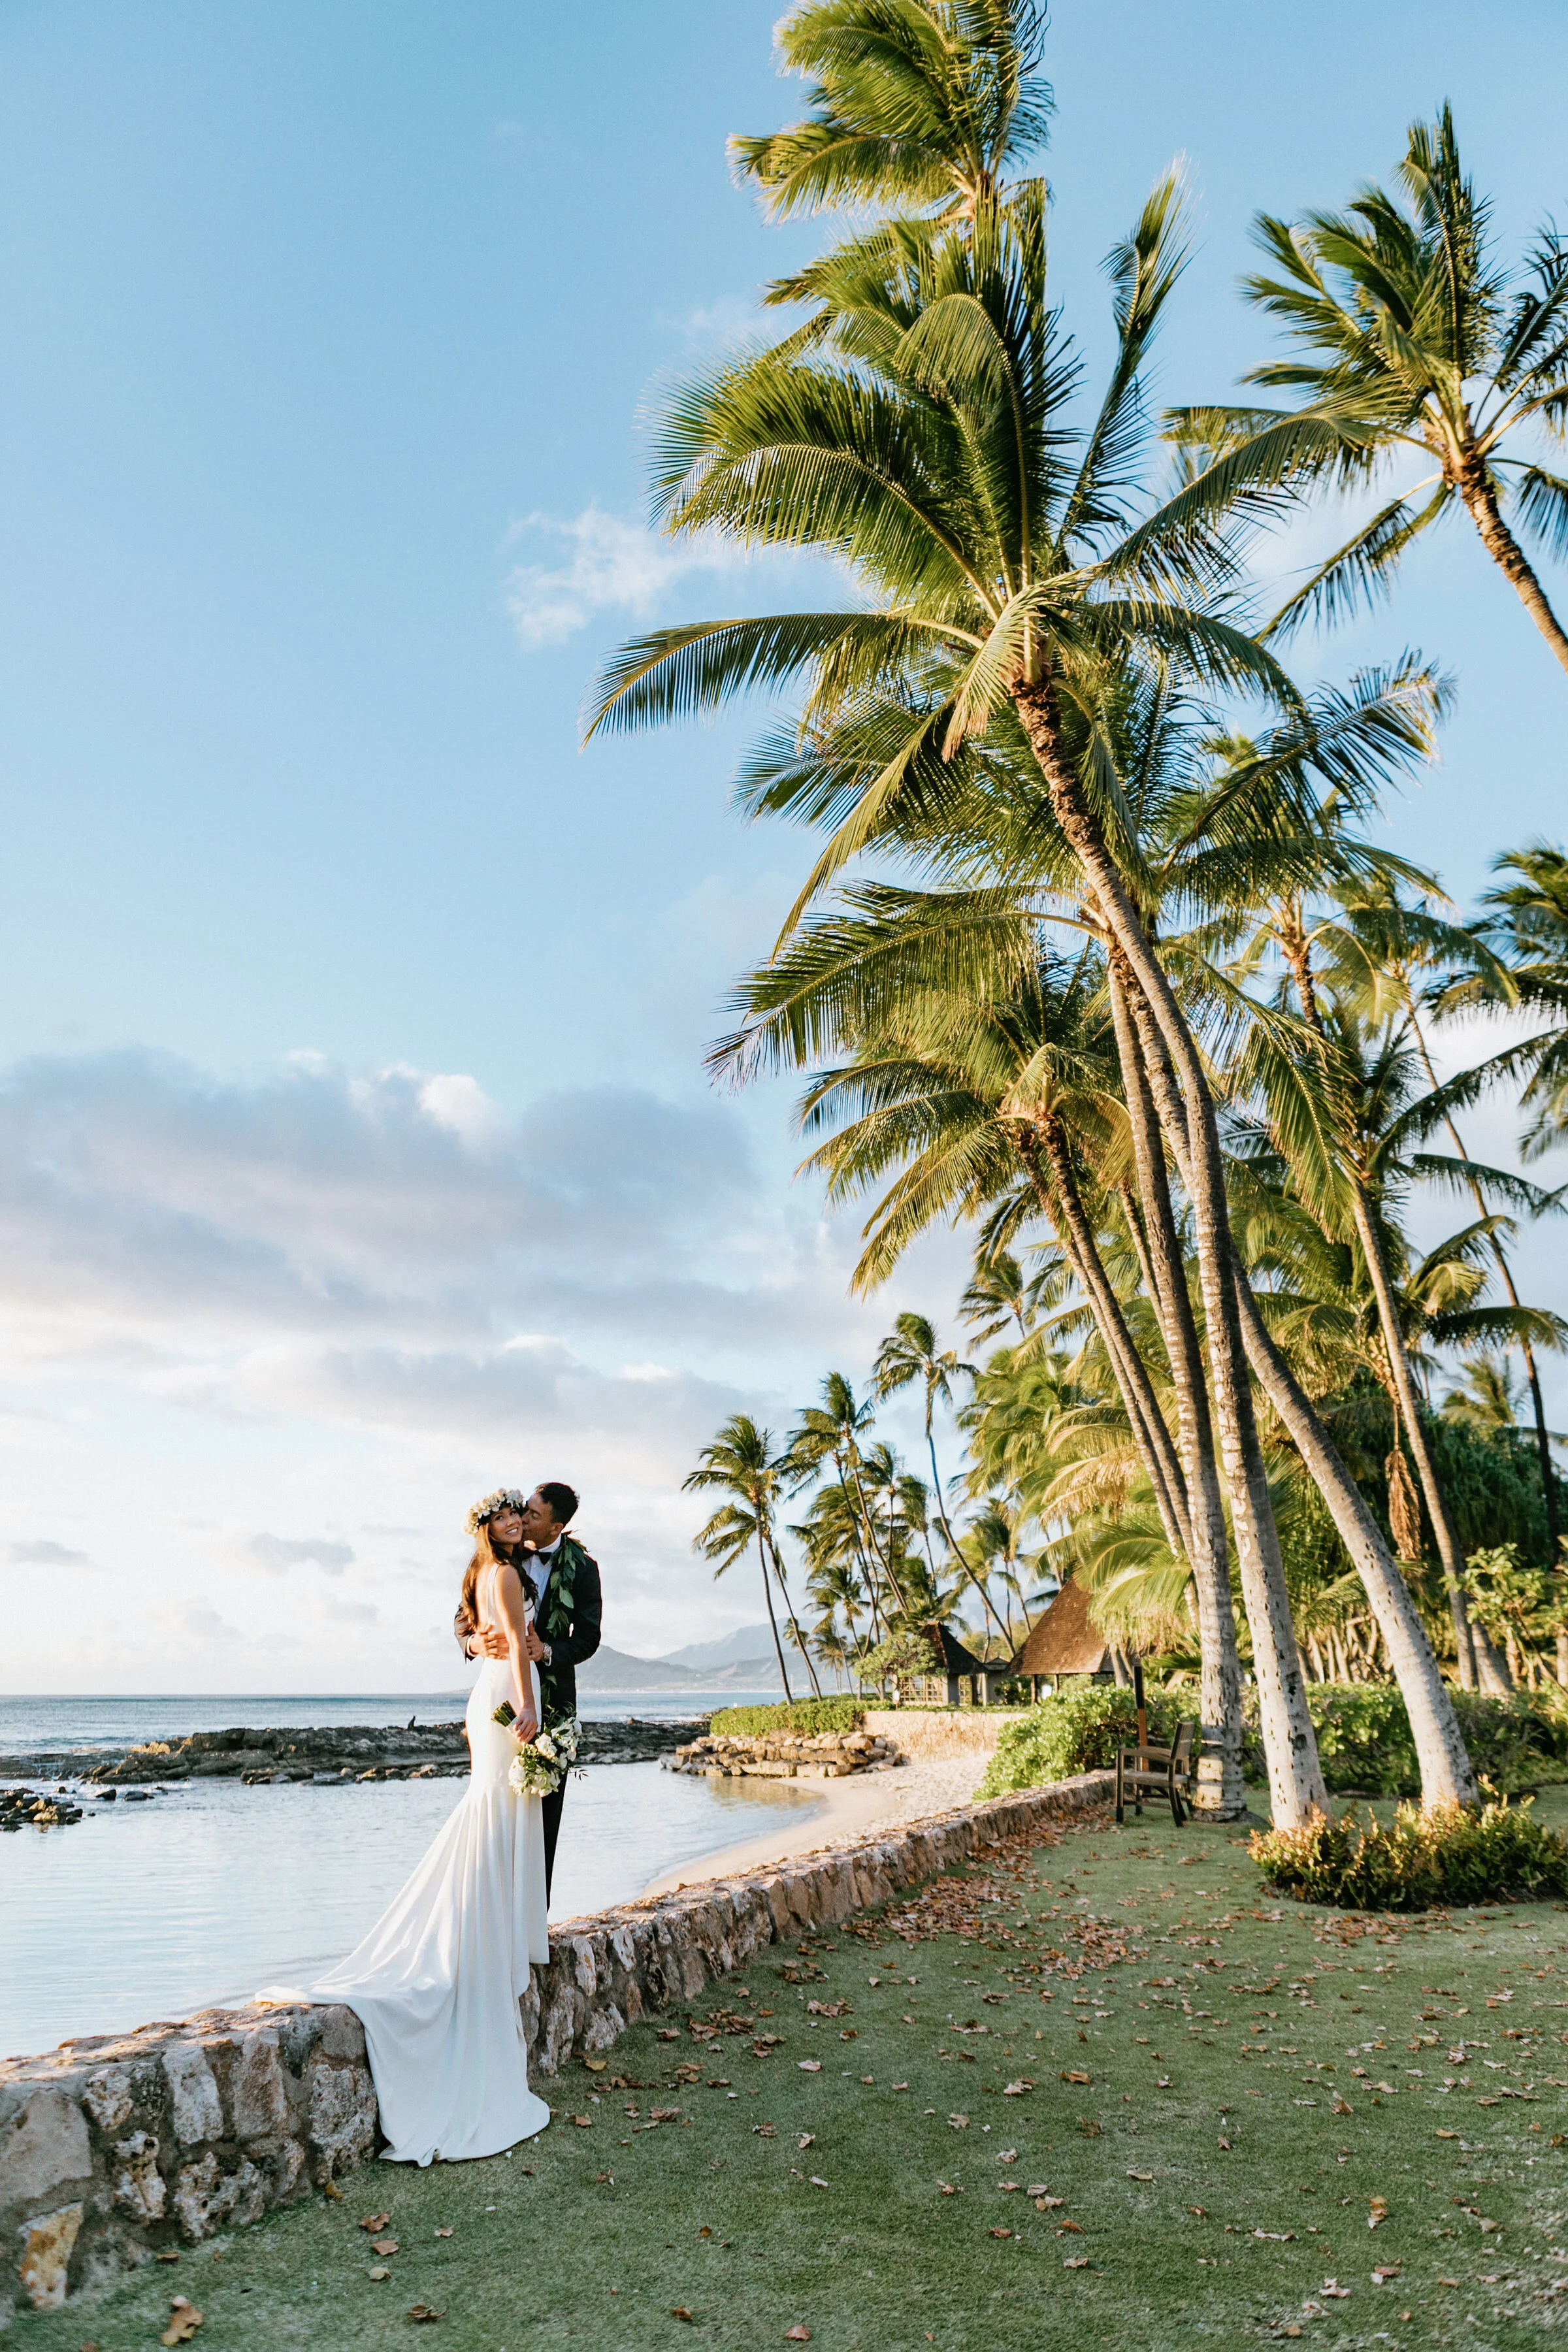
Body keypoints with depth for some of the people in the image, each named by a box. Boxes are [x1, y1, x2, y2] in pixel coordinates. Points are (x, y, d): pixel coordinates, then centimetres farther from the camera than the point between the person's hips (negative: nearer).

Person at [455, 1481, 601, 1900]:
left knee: (545, 1803, 3)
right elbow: (463, 1617, 0)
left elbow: (588, 1638, -6)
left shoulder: (581, 1566, -6)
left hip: (551, 1695, -1)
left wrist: (549, 1652, -25)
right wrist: (473, 1642, -22)